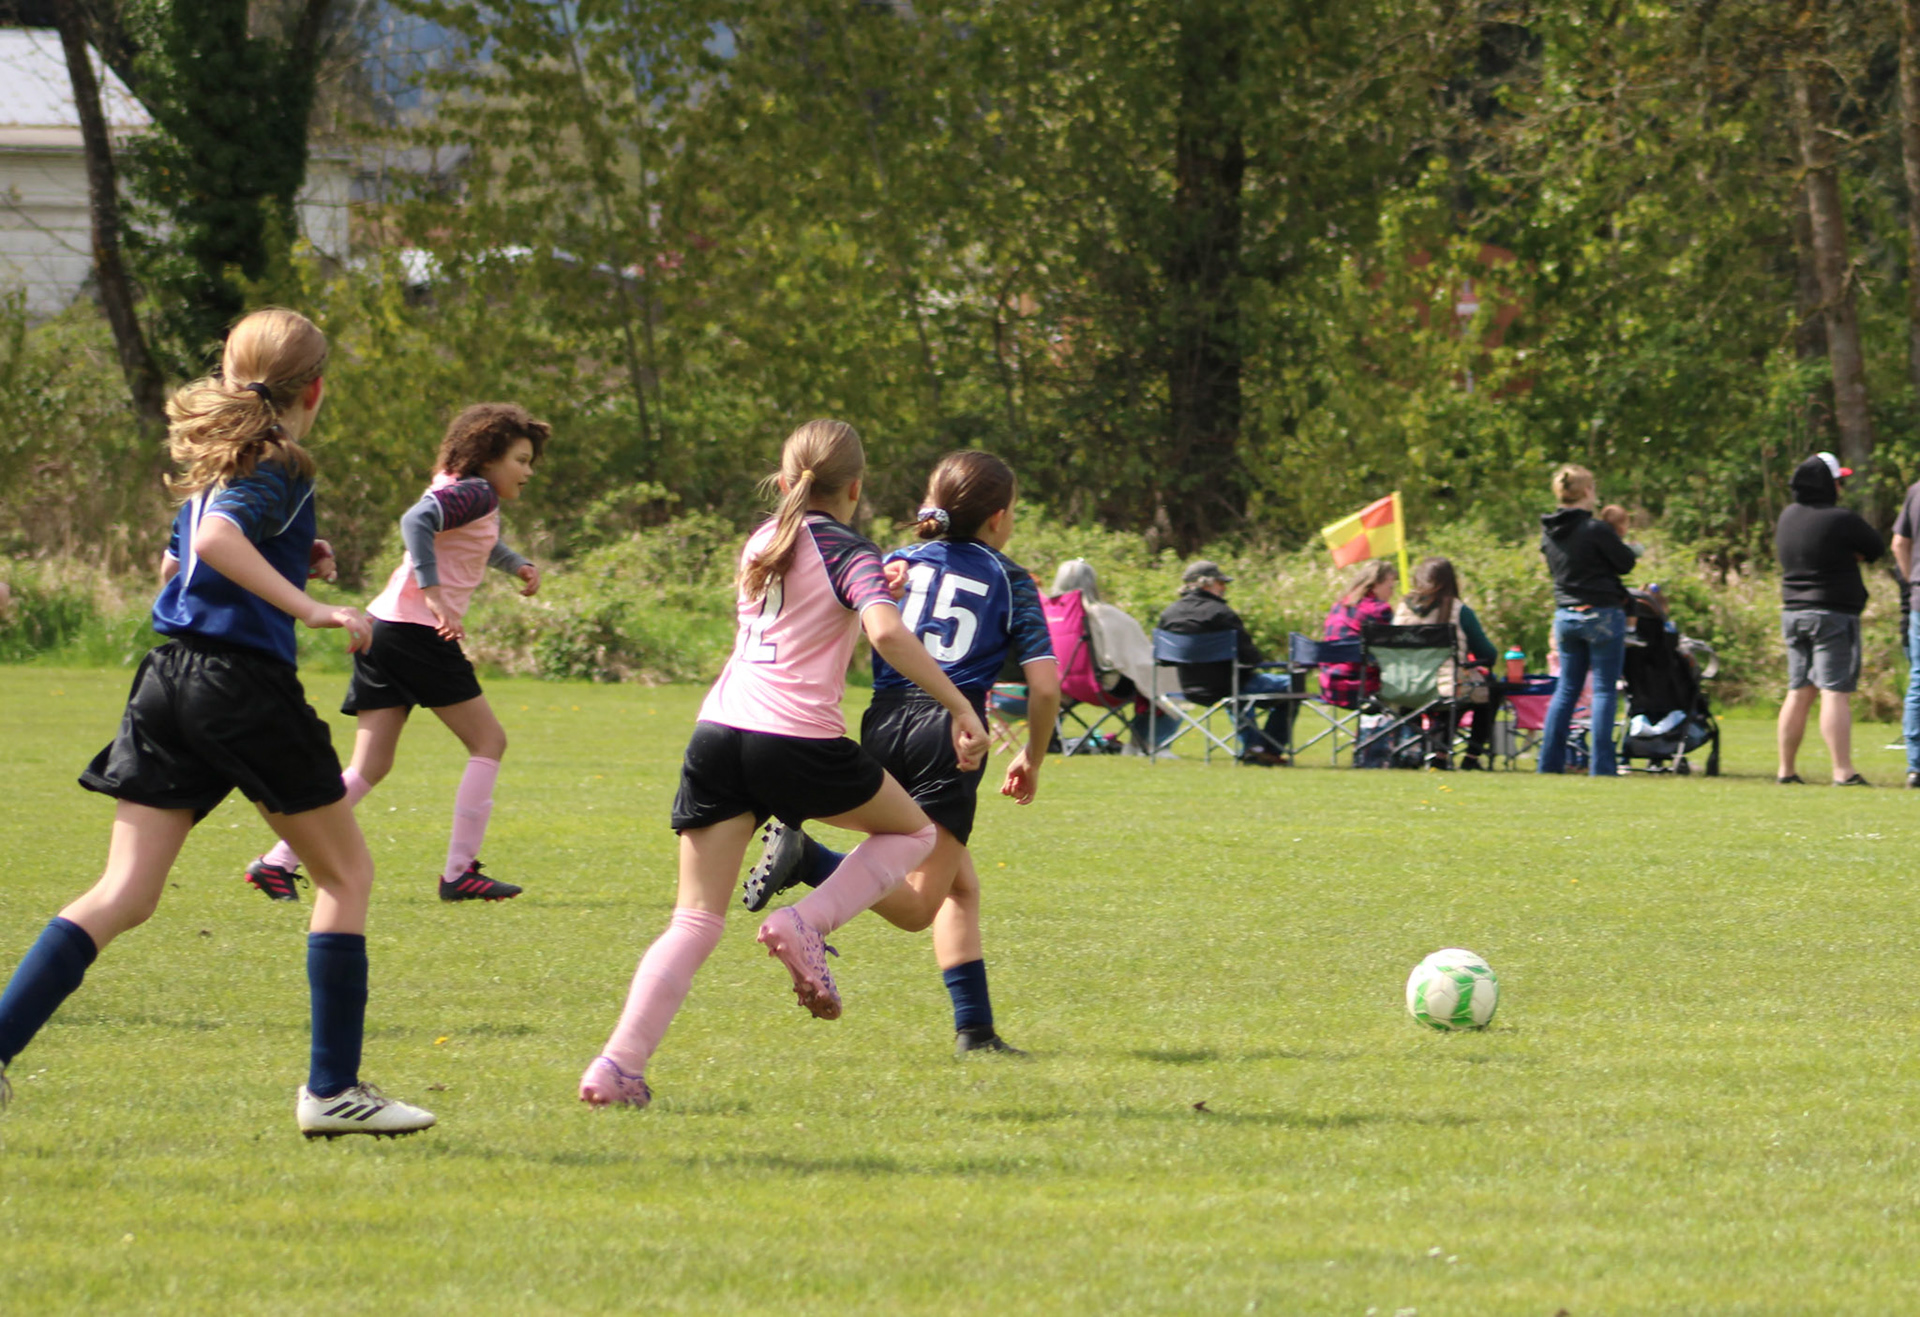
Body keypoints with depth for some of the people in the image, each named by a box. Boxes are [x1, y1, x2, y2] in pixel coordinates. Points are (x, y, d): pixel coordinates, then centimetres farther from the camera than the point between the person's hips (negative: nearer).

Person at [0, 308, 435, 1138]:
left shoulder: (214, 462, 17)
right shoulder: (282, 469, -8)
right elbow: (218, 539, -26)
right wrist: (309, 608, -29)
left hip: (168, 680, 7)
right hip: (245, 683, -7)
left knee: (124, 895, 3)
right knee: (345, 874, 9)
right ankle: (332, 1089, 6)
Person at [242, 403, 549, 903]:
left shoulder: (462, 490, 21)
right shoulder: (474, 494, -8)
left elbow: (481, 542, 44)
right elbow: (417, 520, -27)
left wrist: (515, 563, 26)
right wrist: (433, 592, -32)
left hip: (383, 632, 9)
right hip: (420, 632, -9)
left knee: (369, 769, 7)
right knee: (488, 741, 3)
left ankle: (279, 862, 0)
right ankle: (460, 871, 0)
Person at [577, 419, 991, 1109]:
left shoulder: (760, 543, 20)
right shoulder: (849, 553, 1)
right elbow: (888, 633, -17)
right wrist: (960, 707, -13)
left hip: (718, 731, 5)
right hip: (798, 739, -5)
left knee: (695, 921, 5)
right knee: (911, 829, 21)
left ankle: (618, 1064, -12)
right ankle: (806, 924, -1)